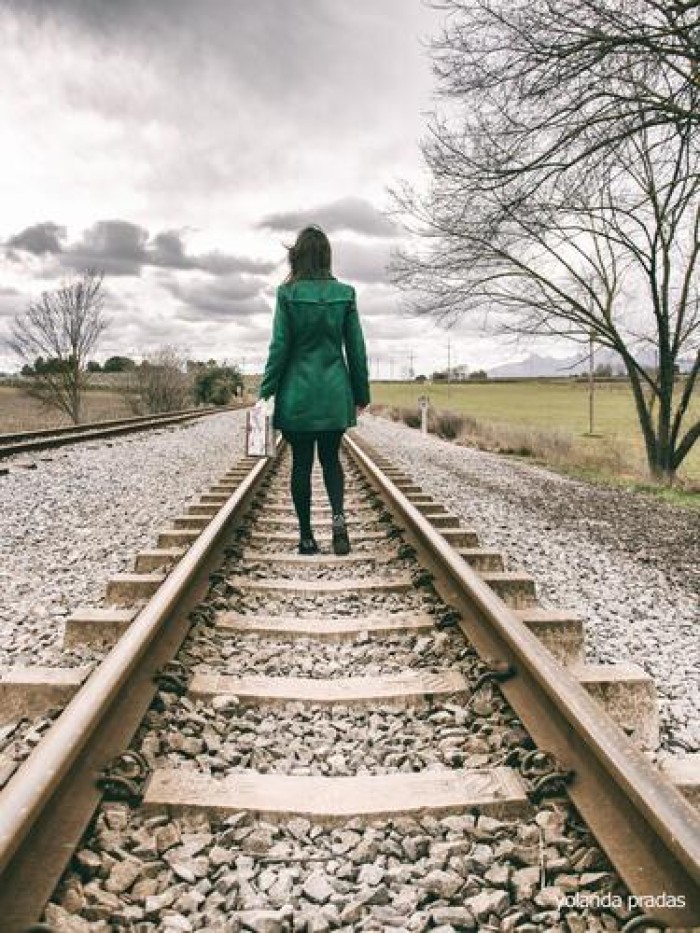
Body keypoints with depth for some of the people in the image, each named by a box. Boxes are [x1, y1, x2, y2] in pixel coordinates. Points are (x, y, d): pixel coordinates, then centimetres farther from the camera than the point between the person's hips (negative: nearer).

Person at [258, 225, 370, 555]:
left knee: (301, 463, 7)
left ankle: (307, 537, 12)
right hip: (334, 393, 2)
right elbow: (356, 349, 3)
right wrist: (361, 393, 11)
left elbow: (279, 347, -7)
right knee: (330, 459, 15)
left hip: (298, 393, -2)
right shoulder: (344, 293, 2)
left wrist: (265, 392, 0)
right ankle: (338, 515, -9)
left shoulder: (288, 293, -5)